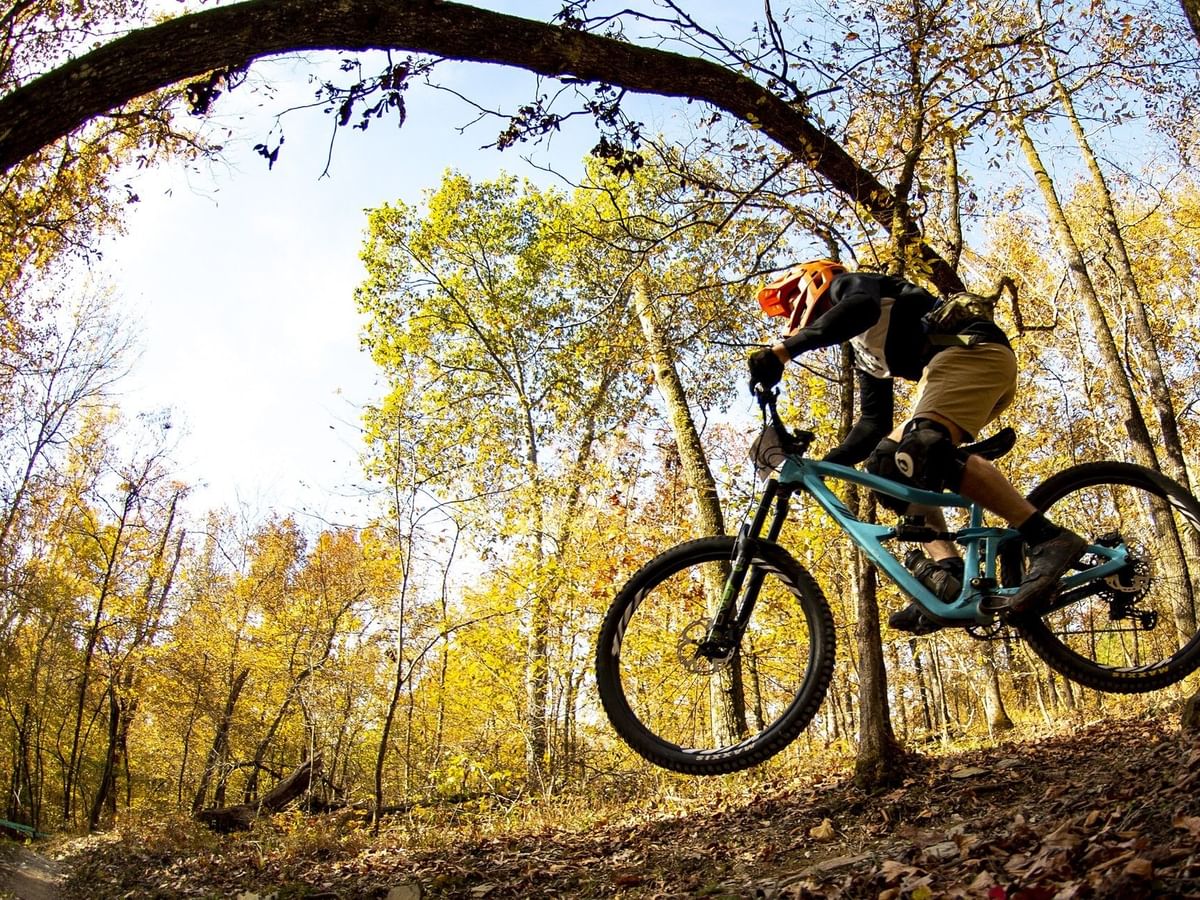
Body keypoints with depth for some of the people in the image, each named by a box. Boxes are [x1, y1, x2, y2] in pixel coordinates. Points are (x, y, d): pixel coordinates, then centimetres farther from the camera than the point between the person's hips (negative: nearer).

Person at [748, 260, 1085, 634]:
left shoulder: (845, 283, 10)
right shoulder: (865, 354, 32)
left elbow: (862, 307, -17)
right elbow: (873, 424, 24)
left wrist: (781, 350, -24)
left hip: (975, 346, -9)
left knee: (920, 448, -29)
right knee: (890, 460, 4)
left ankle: (1047, 538, -30)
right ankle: (946, 574, -12)